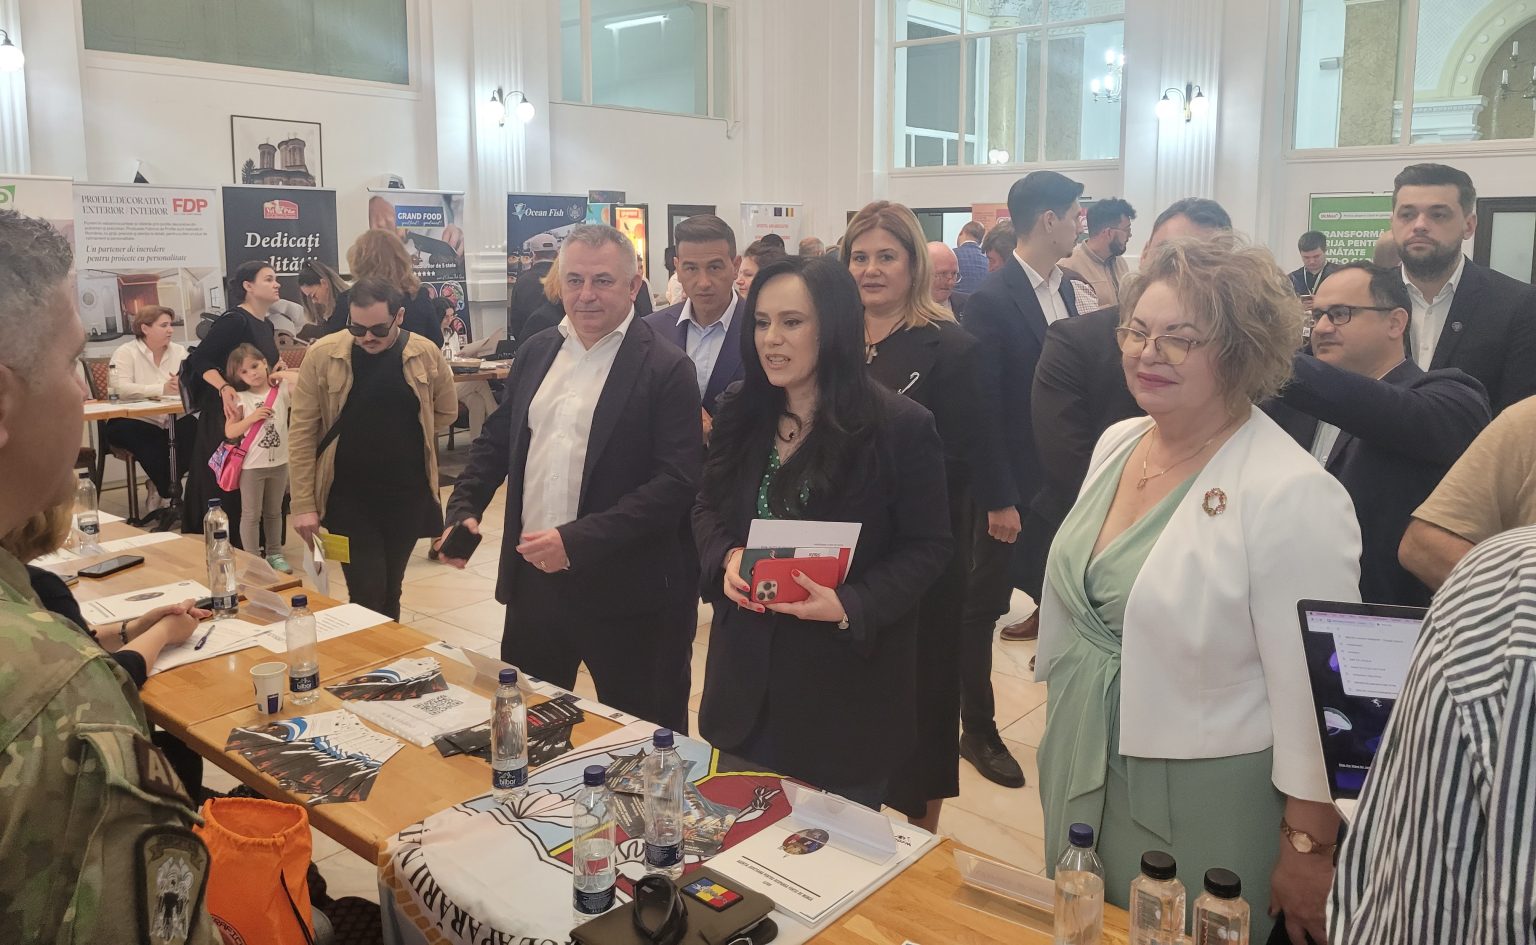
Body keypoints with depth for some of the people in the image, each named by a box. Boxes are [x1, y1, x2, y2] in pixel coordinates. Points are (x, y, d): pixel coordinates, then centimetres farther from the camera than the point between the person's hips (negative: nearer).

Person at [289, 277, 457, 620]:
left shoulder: (426, 354, -5)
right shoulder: (322, 354, -9)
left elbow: (446, 412, 12)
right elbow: (302, 432, -6)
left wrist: (401, 436, 3)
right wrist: (303, 503, -9)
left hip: (408, 495, 2)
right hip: (348, 497, -2)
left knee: (389, 592, 14)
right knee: (367, 596, -4)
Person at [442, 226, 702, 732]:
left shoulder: (666, 368, -11)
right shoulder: (536, 352, 9)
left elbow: (677, 481, -18)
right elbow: (496, 440, 18)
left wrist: (578, 540, -23)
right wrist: (463, 509, 2)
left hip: (623, 590, -5)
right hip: (532, 577, 6)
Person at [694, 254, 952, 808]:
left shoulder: (901, 426, -14)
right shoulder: (741, 415, 2)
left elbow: (928, 547, -10)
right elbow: (707, 508, 12)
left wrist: (850, 606, -26)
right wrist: (727, 557, -11)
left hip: (846, 681, -4)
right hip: (747, 675, 4)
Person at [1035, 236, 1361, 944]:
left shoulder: (1292, 494, -22)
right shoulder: (1116, 443, 0)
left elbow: (1312, 688, -18)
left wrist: (1308, 847, -13)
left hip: (1199, 806, -6)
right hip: (1080, 780, 7)